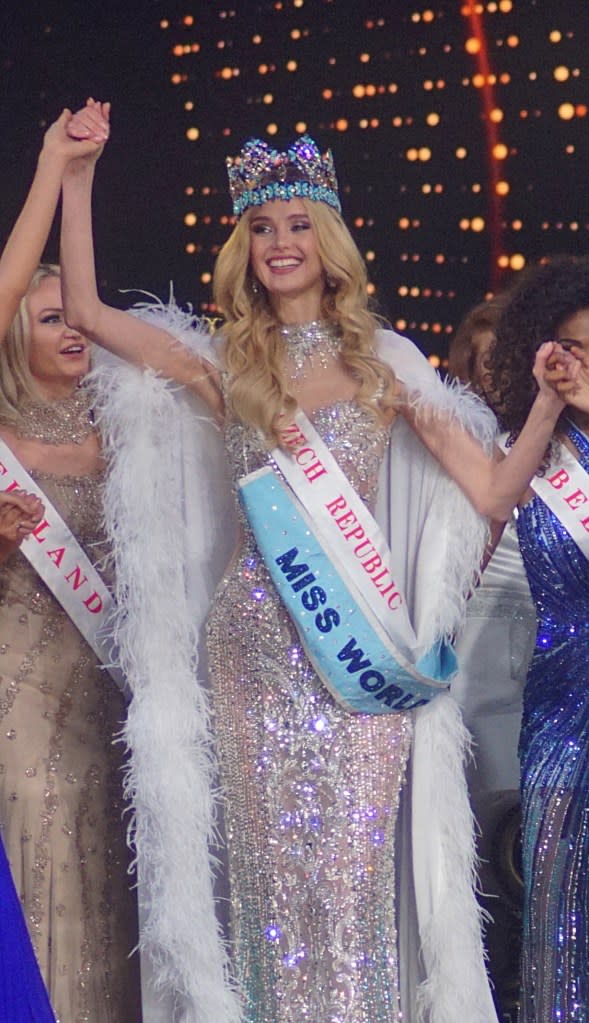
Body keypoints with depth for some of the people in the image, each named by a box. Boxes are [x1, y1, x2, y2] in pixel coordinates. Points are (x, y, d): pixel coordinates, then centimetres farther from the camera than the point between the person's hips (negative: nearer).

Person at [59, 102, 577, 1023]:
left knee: (358, 861, -1)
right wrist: (77, 179, 2)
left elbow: (492, 492, 3)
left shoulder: (383, 360, 8)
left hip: (359, 635, -1)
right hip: (258, 640, 1)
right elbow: (84, 311, 5)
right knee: (276, 858, 3)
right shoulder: (226, 364, 10)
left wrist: (547, 405, -11)